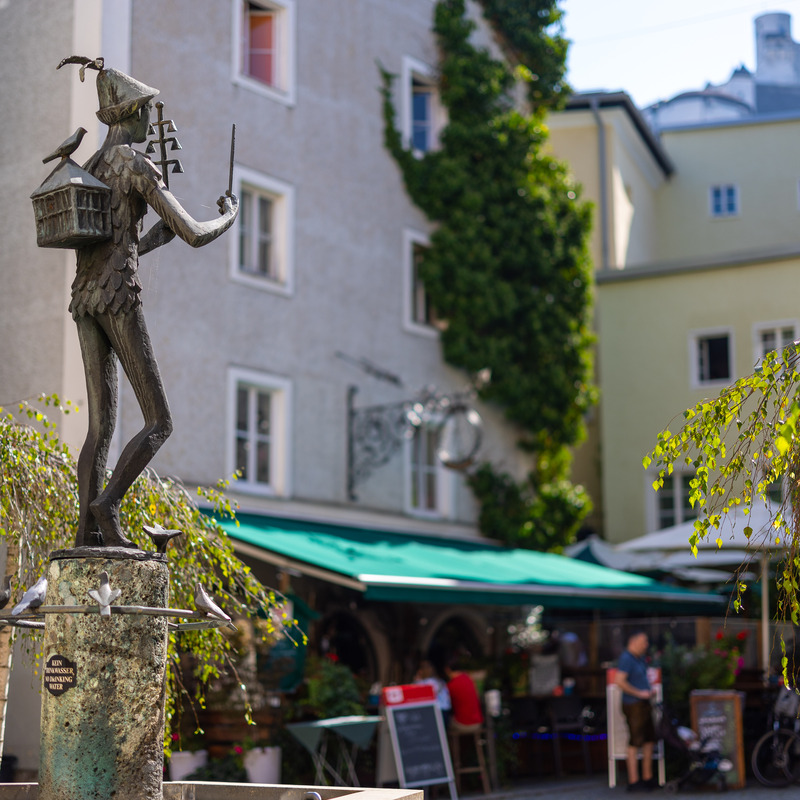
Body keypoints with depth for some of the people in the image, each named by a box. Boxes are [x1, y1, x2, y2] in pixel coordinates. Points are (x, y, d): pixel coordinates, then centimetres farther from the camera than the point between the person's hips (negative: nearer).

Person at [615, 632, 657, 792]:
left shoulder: (640, 658, 16)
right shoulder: (626, 659, -15)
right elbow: (619, 681, -25)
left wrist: (649, 691, 14)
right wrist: (639, 693, -20)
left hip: (644, 703, 10)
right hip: (633, 705, -10)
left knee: (649, 741, 13)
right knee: (635, 743, -8)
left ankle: (648, 778, 22)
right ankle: (633, 782, -4)